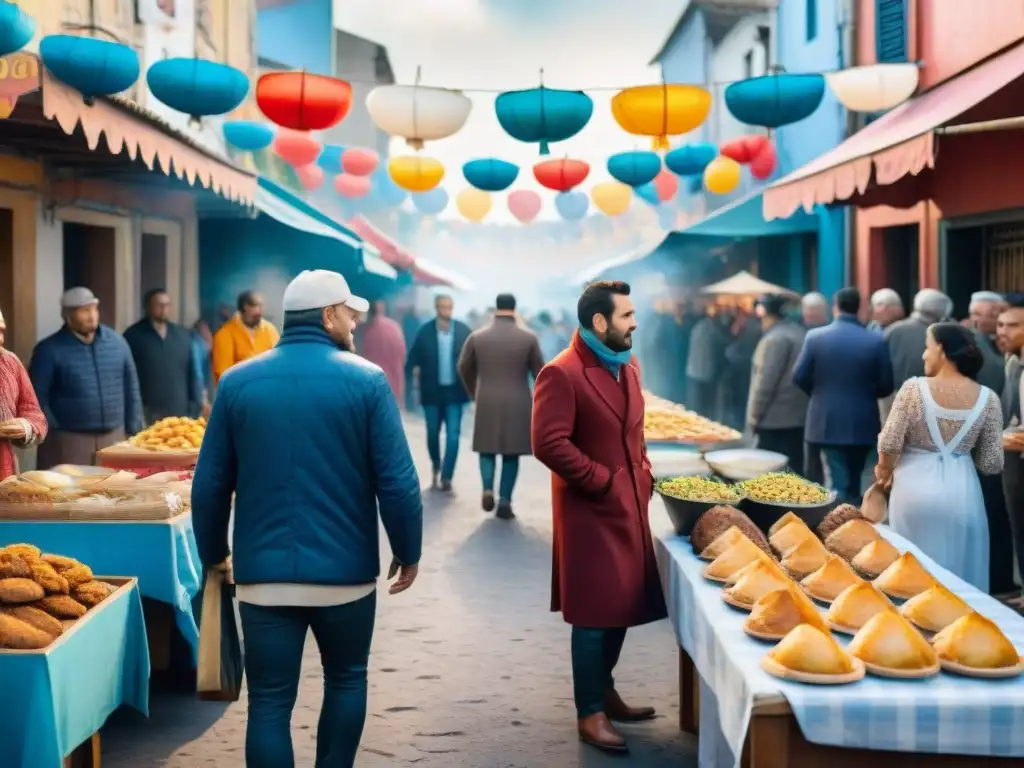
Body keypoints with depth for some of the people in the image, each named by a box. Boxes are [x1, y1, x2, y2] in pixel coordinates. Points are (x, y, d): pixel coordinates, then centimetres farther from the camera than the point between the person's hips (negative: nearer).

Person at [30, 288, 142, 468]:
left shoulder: (117, 341, 7)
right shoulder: (49, 350, -6)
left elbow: (131, 388, 11)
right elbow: (36, 396, -6)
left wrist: (134, 431, 8)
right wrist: (54, 432, -10)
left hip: (114, 436, 4)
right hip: (68, 439, -4)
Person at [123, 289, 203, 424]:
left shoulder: (184, 335, 11)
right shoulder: (133, 335, 0)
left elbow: (193, 374, 13)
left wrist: (195, 408, 5)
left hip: (180, 414, 4)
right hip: (147, 415, -4)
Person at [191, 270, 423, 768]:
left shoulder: (237, 382, 2)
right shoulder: (366, 381, -6)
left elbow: (209, 485, 4)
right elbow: (397, 481, -8)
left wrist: (213, 554, 17)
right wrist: (408, 553, 4)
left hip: (263, 573, 1)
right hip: (345, 570, -1)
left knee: (270, 701, 6)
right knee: (346, 680, 21)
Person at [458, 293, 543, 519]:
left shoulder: (476, 337, -1)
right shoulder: (529, 338, -4)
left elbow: (464, 369, 9)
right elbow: (539, 372, 3)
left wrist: (474, 393, 25)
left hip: (486, 403, 1)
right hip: (518, 405, -1)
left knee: (487, 447, 16)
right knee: (511, 452, 7)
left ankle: (487, 488, -4)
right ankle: (504, 501, 3)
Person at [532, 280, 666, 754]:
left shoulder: (626, 368, 13)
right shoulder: (561, 374, -16)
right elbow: (548, 444, -23)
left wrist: (643, 475, 8)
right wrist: (603, 482, -18)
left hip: (630, 506, 8)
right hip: (592, 513, -8)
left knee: (623, 605, 16)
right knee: (596, 614, -1)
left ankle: (606, 692, 32)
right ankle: (590, 713, 11)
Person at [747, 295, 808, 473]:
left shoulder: (775, 339, -15)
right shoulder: (800, 332, 13)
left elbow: (766, 381, -18)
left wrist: (754, 416, -9)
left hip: (776, 419, -9)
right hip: (799, 416, 9)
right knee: (794, 470, 10)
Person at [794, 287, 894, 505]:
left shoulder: (815, 336, -6)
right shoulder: (875, 341, -6)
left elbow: (800, 378, -4)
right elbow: (886, 385, -4)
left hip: (827, 421, -1)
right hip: (862, 423, 1)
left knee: (837, 482, 0)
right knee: (853, 481, 17)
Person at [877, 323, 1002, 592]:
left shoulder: (914, 388, -9)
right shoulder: (988, 399, -2)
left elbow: (889, 444, -10)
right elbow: (992, 464, 0)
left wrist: (885, 472, 12)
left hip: (916, 489, -2)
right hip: (961, 493, 2)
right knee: (959, 576, 14)